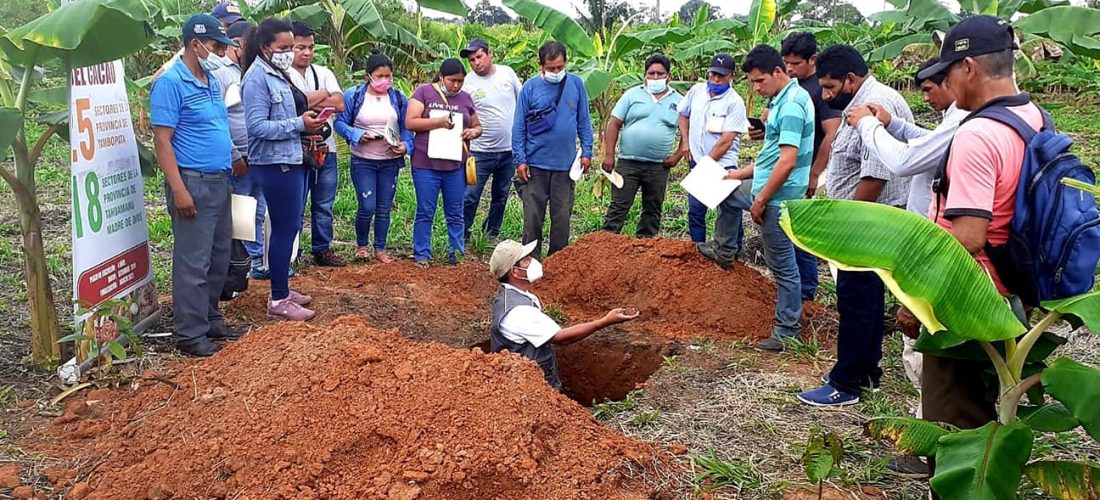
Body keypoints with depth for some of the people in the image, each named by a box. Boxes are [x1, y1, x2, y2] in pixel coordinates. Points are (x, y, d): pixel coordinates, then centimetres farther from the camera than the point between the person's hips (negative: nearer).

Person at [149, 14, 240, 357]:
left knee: (219, 257, 15)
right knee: (193, 261, -3)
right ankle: (189, 334, 6)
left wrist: (233, 160, 17)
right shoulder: (171, 83, -13)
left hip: (219, 181, 9)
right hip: (193, 184, -9)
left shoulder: (211, 82, 13)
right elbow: (162, 140, -17)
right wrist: (178, 190, -21)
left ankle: (209, 319, 28)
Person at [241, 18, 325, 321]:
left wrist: (308, 124, 4)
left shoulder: (279, 73, 13)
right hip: (276, 164, -9)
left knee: (290, 227, 15)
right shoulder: (257, 78, -14)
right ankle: (278, 300, 5)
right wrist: (298, 124, -22)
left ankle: (282, 288, 27)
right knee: (284, 229, -4)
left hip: (294, 160, 9)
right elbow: (256, 126, -21)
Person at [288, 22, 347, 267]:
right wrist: (322, 95, -7)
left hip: (326, 149, 5)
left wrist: (308, 100, -10)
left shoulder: (323, 73, 11)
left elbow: (339, 104, -1)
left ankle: (322, 250, 24)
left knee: (324, 205, 13)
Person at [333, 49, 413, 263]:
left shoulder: (399, 98, 3)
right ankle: (362, 245, 19)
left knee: (384, 209, 9)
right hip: (362, 161, -3)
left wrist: (405, 145, -13)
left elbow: (406, 127, 6)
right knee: (367, 208, -7)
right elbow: (340, 123, -2)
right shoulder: (353, 95, -5)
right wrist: (357, 135, -19)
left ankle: (380, 249, 24)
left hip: (390, 161, 3)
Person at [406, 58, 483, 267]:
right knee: (425, 213, 4)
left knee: (455, 214, 9)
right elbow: (410, 122, -8)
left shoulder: (465, 98, 12)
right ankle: (422, 255, 12)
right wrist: (439, 122, -17)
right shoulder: (424, 92, 0)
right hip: (426, 165, -3)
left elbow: (477, 126, 21)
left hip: (456, 166, 3)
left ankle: (457, 253, 17)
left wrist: (473, 131, -4)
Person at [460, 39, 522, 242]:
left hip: (509, 149, 4)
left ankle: (492, 233, 32)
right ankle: (461, 236, 8)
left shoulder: (507, 73, 1)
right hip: (480, 151, -3)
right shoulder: (468, 83, -9)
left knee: (500, 196, 16)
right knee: (470, 196, -4)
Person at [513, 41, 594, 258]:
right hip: (535, 164, -1)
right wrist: (520, 160, -5)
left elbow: (584, 121, 9)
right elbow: (519, 127, 0)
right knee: (533, 216, 2)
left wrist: (587, 152, 3)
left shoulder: (576, 84, 3)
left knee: (562, 217, 8)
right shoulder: (530, 87, -2)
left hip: (566, 164, 2)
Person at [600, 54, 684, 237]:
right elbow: (614, 124, 1)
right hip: (628, 162, -2)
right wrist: (609, 155, -6)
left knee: (652, 210, 10)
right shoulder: (632, 95, 3)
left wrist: (678, 155, -2)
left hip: (659, 167, 2)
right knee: (618, 207, -2)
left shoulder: (678, 101, 7)